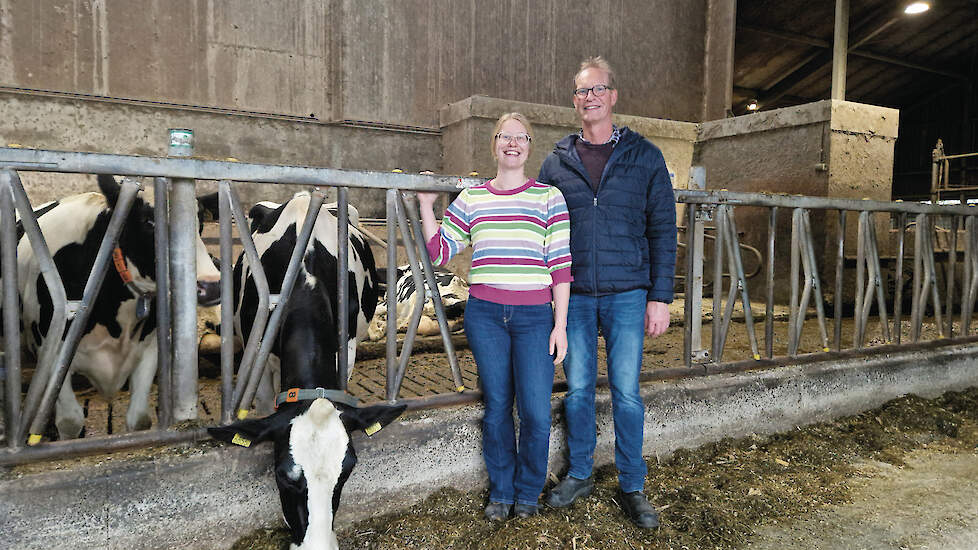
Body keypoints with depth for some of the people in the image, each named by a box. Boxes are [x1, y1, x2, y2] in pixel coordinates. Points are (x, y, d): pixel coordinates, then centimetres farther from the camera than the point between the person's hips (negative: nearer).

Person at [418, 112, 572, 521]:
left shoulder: (548, 197, 4)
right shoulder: (471, 199, 10)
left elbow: (561, 265, 0)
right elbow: (438, 252, 10)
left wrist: (560, 325, -4)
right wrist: (426, 205, 2)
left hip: (534, 315, -1)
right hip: (484, 314, 2)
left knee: (536, 412, -4)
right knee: (496, 406, 8)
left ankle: (527, 491, 21)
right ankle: (501, 491, 27)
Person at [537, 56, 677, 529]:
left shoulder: (644, 157, 3)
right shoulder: (557, 162, 7)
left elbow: (662, 231, 1)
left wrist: (660, 297, -5)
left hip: (627, 295, -1)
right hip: (572, 295, 2)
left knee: (626, 392, 3)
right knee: (578, 389, 9)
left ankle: (632, 486, 19)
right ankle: (579, 475, 27)